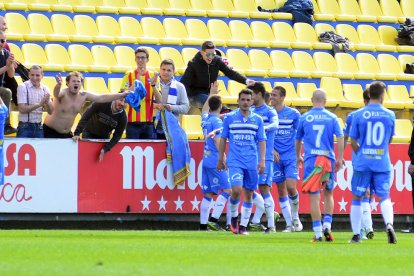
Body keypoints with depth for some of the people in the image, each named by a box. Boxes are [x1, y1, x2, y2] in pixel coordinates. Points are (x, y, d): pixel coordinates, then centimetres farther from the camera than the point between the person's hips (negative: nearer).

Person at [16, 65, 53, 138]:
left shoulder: (44, 89, 6)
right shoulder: (23, 87, -7)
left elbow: (50, 111, 5)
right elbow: (22, 109, -16)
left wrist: (47, 102, -16)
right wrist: (39, 104, -22)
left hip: (39, 127, 4)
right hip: (25, 127, -4)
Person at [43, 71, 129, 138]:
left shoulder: (83, 96, -2)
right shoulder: (63, 93, -20)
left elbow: (102, 98, 2)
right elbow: (56, 94, -44)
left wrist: (121, 95, -1)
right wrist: (58, 85, -69)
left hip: (67, 133, 6)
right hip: (50, 131, -6)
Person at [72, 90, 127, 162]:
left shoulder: (123, 118, -22)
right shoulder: (102, 104, -29)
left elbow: (117, 136, -17)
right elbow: (85, 117, -29)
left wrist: (105, 149, -28)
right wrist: (77, 133, -35)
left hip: (104, 137, 2)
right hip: (89, 134, -2)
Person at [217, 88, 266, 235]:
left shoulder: (257, 120, 7)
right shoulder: (229, 118, 4)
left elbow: (261, 141, 8)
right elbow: (223, 139, 9)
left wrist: (262, 160, -2)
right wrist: (220, 159, 7)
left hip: (252, 162, 2)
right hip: (235, 161, -2)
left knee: (249, 194, 3)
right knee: (236, 190, -17)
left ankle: (243, 225, 13)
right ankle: (234, 216, 9)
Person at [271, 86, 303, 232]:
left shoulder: (293, 114, -2)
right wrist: (272, 150, -9)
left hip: (291, 156, -3)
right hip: (276, 158, 3)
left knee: (291, 187, -15)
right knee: (281, 191, 2)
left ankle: (295, 217, 8)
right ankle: (289, 224, 10)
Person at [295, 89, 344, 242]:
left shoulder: (304, 118, 4)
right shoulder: (332, 117, 3)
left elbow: (298, 139, 14)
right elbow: (340, 137, -5)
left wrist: (298, 156, 30)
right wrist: (340, 158, -1)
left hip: (311, 159, -1)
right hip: (328, 158, 1)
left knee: (314, 197, -1)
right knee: (328, 194, 19)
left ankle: (318, 233, -4)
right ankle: (327, 225, 6)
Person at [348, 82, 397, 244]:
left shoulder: (358, 115, -4)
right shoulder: (390, 115, 0)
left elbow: (353, 141, 0)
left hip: (362, 163, -1)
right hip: (382, 163, 1)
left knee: (357, 198, 11)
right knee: (384, 197, 7)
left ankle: (356, 235, 11)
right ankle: (389, 224, -20)